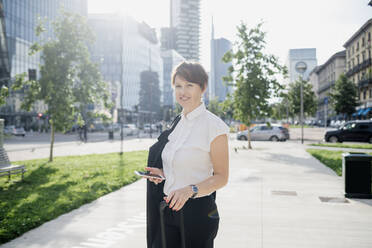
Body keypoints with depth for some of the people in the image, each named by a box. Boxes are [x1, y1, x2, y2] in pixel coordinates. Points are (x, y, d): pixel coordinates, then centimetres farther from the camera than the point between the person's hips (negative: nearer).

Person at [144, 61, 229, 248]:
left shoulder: (214, 126, -12)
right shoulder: (177, 123, 9)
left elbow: (221, 177, -10)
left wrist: (190, 190, -24)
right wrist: (163, 173, 2)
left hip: (197, 211, -6)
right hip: (169, 208, 6)